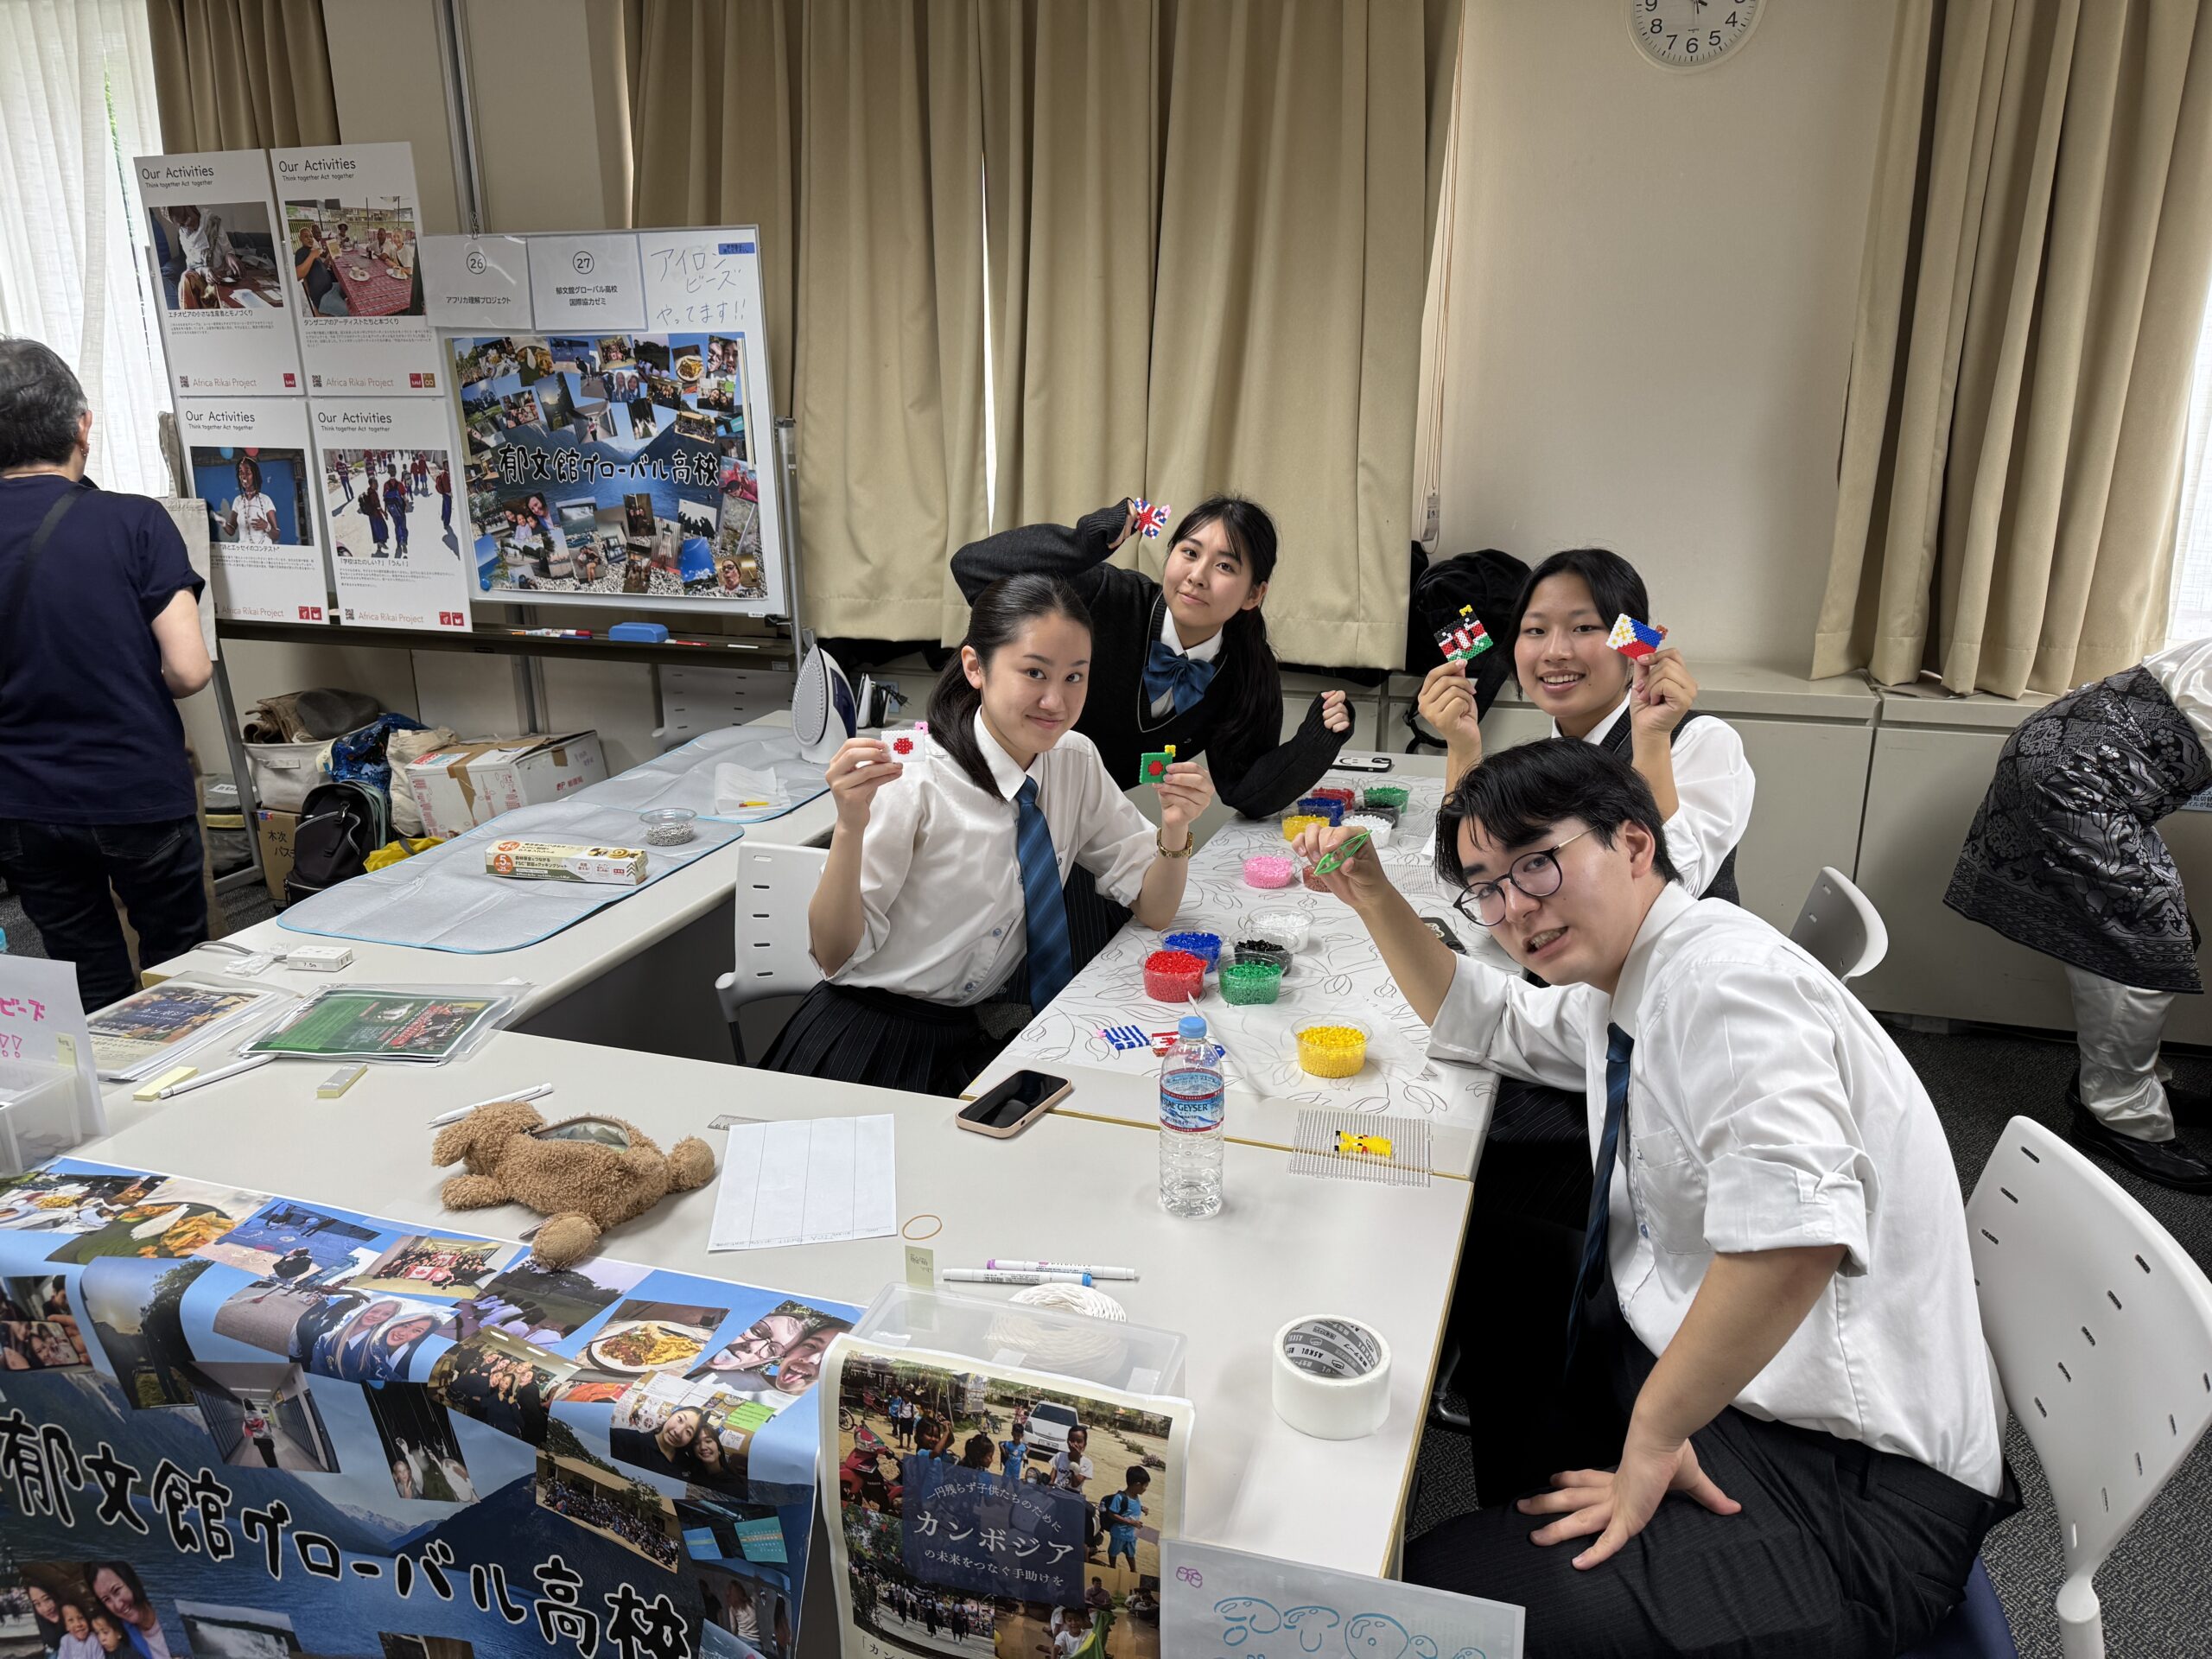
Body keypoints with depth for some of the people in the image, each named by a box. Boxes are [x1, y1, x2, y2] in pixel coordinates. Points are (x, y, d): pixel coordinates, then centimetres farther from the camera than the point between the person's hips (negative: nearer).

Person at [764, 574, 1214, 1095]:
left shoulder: (1076, 762, -1)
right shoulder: (916, 779, -18)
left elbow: (1151, 909, 4)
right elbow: (835, 956, -15)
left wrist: (1175, 829, -15)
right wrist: (850, 827, -31)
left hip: (990, 1036, 6)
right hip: (876, 1043, -5)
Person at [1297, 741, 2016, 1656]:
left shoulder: (1727, 975, -23)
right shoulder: (1622, 985, 6)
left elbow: (1797, 1234, -37)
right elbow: (1484, 1022, 25)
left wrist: (1651, 1436, -27)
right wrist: (1372, 895, 11)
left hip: (1847, 1475, -9)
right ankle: (1522, 1524, 32)